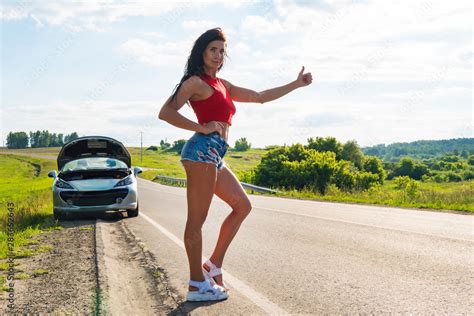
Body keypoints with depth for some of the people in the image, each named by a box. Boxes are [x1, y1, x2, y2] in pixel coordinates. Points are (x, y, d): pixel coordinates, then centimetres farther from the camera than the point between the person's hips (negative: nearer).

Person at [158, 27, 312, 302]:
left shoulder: (223, 85, 23)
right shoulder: (196, 81, -1)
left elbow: (260, 97, 27)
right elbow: (166, 112, -10)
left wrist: (296, 84, 28)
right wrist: (201, 127, -12)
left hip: (215, 156, 9)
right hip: (203, 150, -9)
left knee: (243, 205, 13)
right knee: (197, 219, -5)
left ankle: (214, 265, 15)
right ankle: (198, 284, 2)